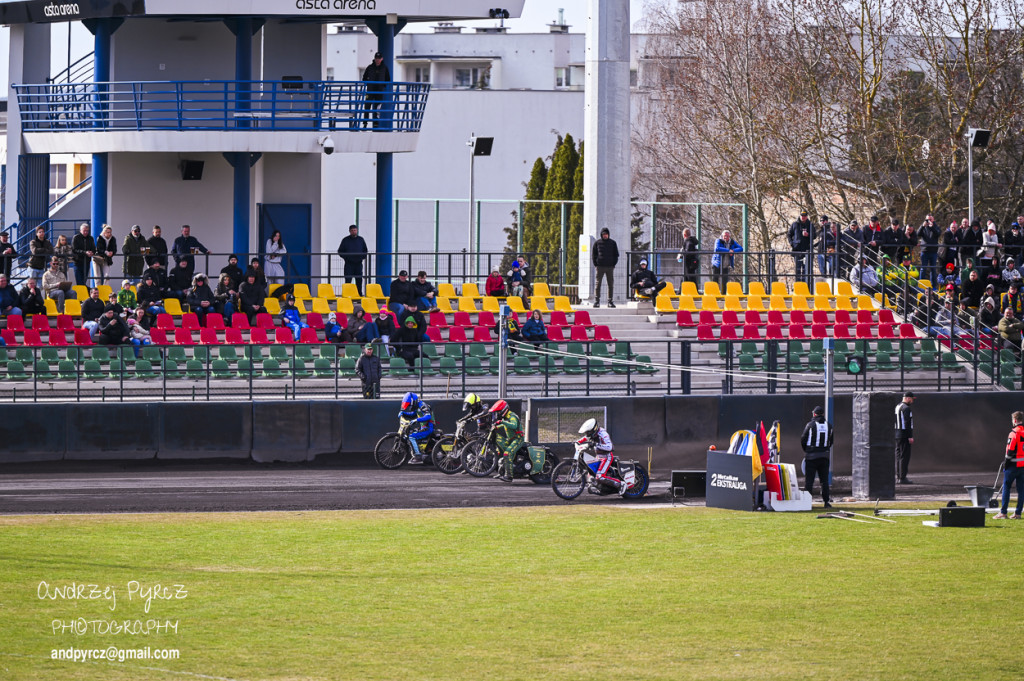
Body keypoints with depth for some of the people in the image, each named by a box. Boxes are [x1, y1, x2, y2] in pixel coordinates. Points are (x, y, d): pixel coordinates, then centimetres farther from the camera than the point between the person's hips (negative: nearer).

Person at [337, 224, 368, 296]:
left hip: (358, 263, 2)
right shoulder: (345, 240, 3)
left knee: (359, 280, 3)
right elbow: (340, 251, 6)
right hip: (349, 264, -2)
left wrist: (363, 257, 0)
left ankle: (360, 294, 8)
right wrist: (346, 257, -8)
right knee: (348, 280, -7)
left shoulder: (361, 240, 10)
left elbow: (365, 250, 19)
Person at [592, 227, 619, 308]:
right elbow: (594, 255, 8)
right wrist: (595, 264, -3)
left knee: (611, 285, 2)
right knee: (597, 284, -5)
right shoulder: (597, 243, 5)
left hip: (610, 267, 1)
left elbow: (616, 255, 12)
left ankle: (610, 301, 7)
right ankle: (597, 301, -3)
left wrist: (614, 264, 0)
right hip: (600, 267, -1)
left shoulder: (613, 243, 8)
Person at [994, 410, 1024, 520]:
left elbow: (1010, 450, -15)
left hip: (1014, 465, -6)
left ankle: (1003, 512, -1)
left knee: (1006, 487, 0)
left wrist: (1006, 464, -6)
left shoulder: (1014, 433, -14)